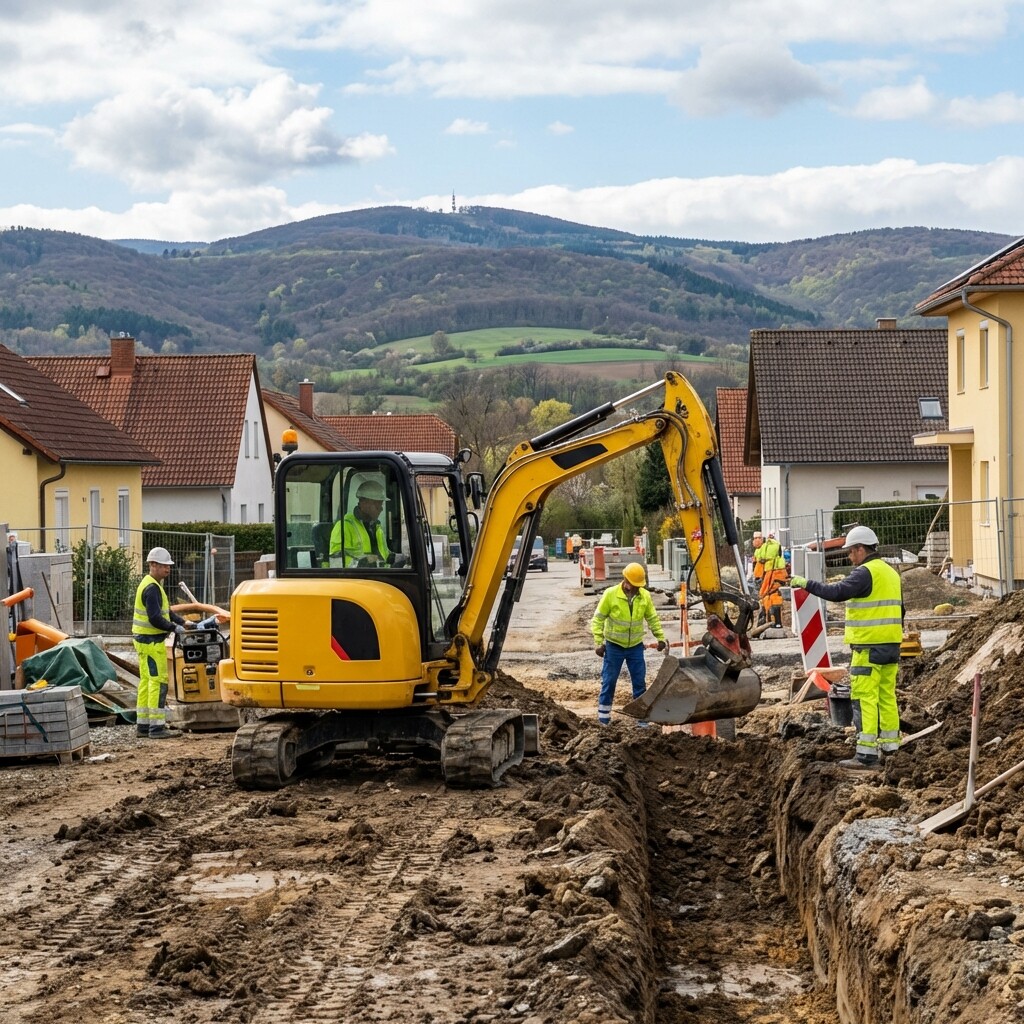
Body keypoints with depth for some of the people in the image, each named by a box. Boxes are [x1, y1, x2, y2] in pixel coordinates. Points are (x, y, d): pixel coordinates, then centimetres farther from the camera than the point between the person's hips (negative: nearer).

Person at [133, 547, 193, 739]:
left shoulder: (152, 585, 16)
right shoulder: (152, 588, -18)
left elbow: (165, 611, 20)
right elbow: (155, 618, -25)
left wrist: (182, 621, 9)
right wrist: (174, 628, -16)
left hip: (145, 640, 11)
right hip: (151, 642, -11)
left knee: (146, 681, 14)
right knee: (158, 681, -9)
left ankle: (142, 724, 19)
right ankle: (156, 726, -10)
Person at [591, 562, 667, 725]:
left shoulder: (645, 596, -4)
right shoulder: (610, 594, -14)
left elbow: (653, 618, 10)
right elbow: (598, 619, -9)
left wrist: (661, 637, 7)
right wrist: (598, 643, -13)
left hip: (636, 646, 3)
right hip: (614, 646, -3)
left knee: (639, 681, 7)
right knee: (609, 681, 3)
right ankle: (603, 716, 12)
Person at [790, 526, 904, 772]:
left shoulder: (865, 572, -13)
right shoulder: (891, 572, 17)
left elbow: (837, 592, -24)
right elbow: (899, 610, 24)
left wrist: (806, 584, -15)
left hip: (868, 647, -9)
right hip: (891, 645, 9)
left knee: (864, 698, -9)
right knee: (887, 696, 16)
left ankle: (867, 755, -12)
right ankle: (890, 744, 21)